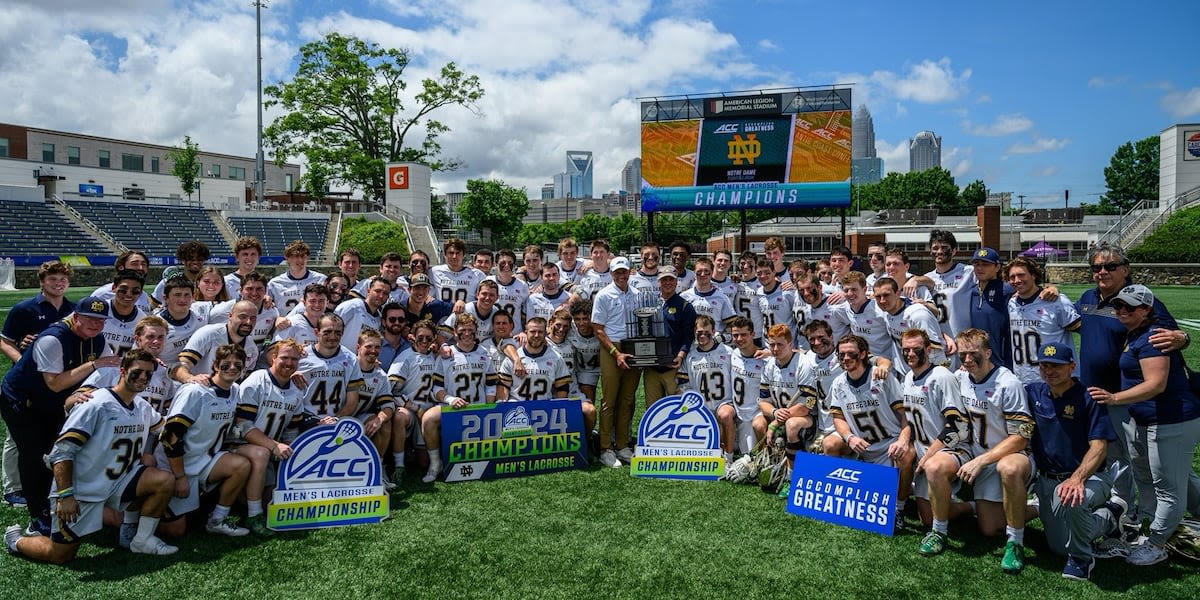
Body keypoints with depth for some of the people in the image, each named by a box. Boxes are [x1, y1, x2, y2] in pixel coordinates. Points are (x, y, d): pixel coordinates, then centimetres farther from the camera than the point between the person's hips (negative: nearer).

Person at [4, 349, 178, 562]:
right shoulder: (97, 405, -20)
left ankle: (142, 540, 0)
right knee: (61, 555, 0)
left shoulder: (143, 408, 3)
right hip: (81, 489, -6)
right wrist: (65, 495, -24)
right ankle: (16, 540, 30)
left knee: (164, 480, -16)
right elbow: (62, 451, -21)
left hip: (119, 481, 6)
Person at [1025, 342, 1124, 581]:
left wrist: (1077, 478, -38)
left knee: (1068, 500, -41)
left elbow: (1099, 446, -21)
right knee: (1058, 547, 12)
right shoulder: (1033, 393, 1)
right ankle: (1109, 516, 38)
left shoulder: (1087, 398, -14)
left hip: (1090, 476, -6)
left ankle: (1081, 558, -11)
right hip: (1048, 480, 6)